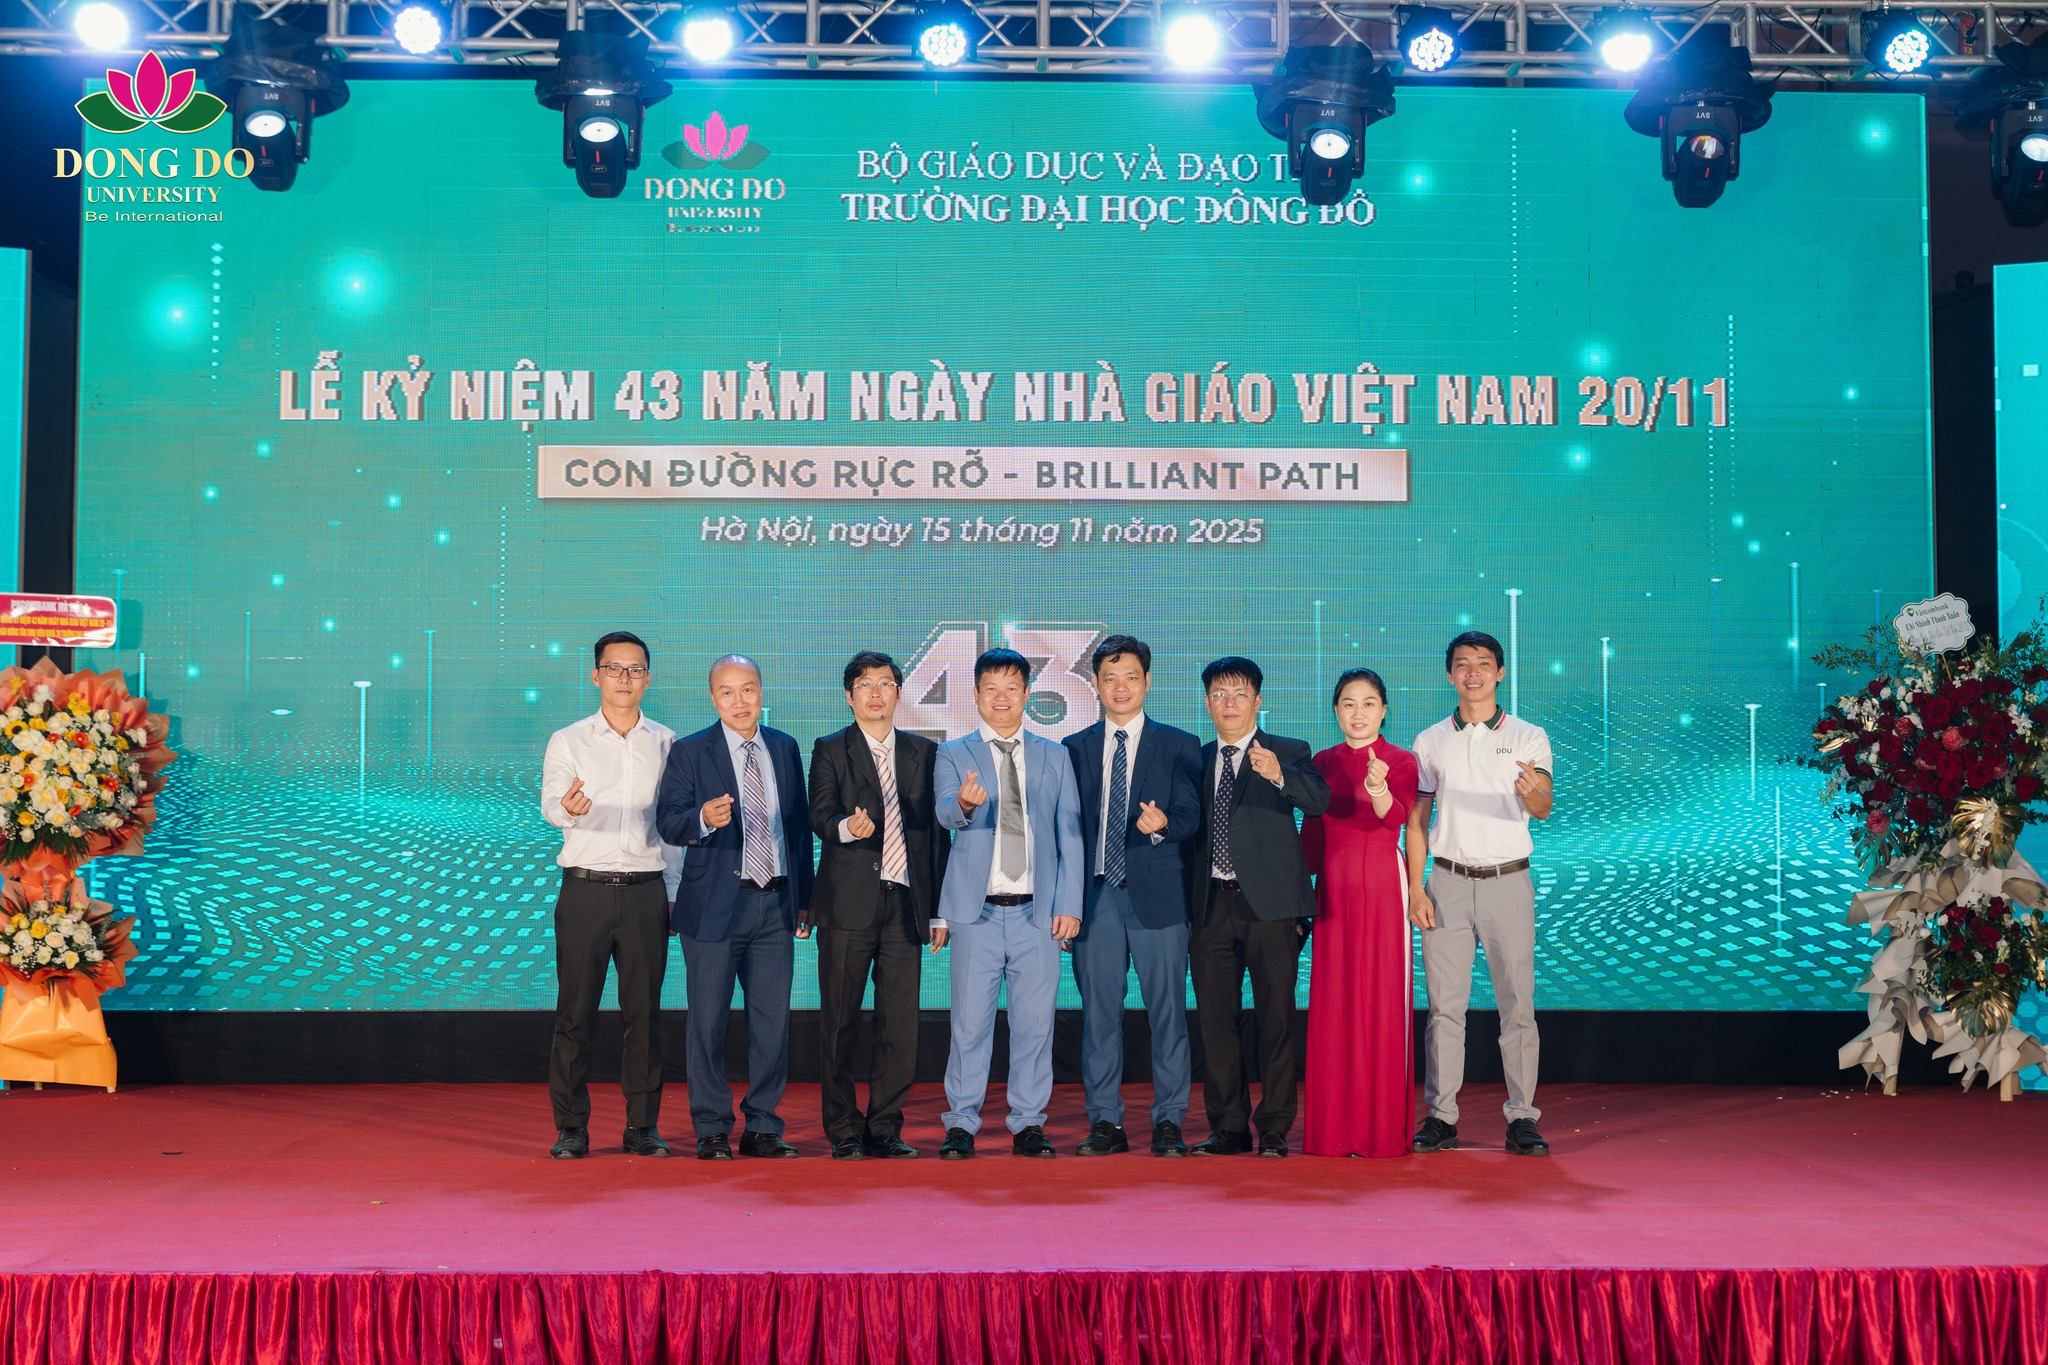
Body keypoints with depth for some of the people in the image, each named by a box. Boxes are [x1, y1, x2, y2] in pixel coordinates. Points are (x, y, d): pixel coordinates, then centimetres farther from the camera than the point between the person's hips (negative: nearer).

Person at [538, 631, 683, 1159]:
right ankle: (571, 1128, 9)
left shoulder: (665, 743, 10)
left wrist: (673, 894, 11)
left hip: (646, 891, 2)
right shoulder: (568, 741, 4)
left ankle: (643, 1125, 13)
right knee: (576, 1010, 0)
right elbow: (550, 804, -12)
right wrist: (567, 807, -36)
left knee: (644, 1011, 4)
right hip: (586, 890, -1)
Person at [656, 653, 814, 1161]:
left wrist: (805, 895, 11)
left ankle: (762, 1128, 16)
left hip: (776, 903, 4)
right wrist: (703, 819, -31)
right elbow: (669, 822, -9)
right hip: (715, 905, -3)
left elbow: (800, 824, 13)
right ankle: (712, 1130, 13)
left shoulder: (784, 748, 11)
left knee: (772, 1019, 6)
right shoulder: (689, 753, -1)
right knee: (708, 1020, 2)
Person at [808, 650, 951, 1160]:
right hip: (848, 903, -2)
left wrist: (939, 908, 9)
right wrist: (846, 827, -31)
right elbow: (820, 816, -7)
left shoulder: (924, 753, 14)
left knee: (900, 1022, 2)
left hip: (905, 903, 3)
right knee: (839, 1021, 1)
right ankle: (843, 1131, 11)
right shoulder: (830, 751, 6)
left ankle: (884, 1127, 14)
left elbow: (937, 832, 13)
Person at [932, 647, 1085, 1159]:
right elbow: (945, 812, -13)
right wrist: (964, 803, -37)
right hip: (977, 910, -1)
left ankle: (1029, 1123, 15)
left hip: (1038, 911, 2)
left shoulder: (1055, 757, 13)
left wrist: (1069, 904, 0)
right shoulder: (953, 754, 7)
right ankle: (962, 1123, 11)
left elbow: (1070, 835, 10)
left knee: (1035, 1021, 4)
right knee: (970, 1021, 0)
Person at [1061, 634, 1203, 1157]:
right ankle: (1106, 1123, 13)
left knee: (1167, 1010, -1)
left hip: (1157, 894, -2)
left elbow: (1190, 817, -1)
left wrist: (1163, 822, -25)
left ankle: (1168, 1123, 8)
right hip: (1095, 895, 2)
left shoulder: (1179, 746, 7)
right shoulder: (1075, 748, 13)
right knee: (1099, 1012, 5)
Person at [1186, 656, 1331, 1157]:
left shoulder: (1288, 753, 3)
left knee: (1276, 1018, -1)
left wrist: (1278, 774, -36)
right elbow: (1190, 830, 17)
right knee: (1214, 1019, 5)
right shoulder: (1197, 759, 16)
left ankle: (1275, 1129, 7)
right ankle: (1228, 1127, 15)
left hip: (1270, 904, -4)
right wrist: (1186, 906, 11)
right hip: (1211, 905, 4)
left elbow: (1319, 801, -16)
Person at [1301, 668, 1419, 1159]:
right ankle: (1335, 1130, 12)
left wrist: (1379, 791, -41)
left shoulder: (1400, 762, -1)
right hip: (1333, 888, 4)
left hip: (1381, 885, -4)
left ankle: (1384, 1128, 4)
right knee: (1332, 1004, 4)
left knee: (1382, 1003, -3)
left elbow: (1395, 817, -21)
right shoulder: (1323, 763, 11)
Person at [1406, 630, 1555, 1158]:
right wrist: (1415, 889, 1)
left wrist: (1532, 793, -34)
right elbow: (1416, 819, 10)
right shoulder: (1430, 742, 9)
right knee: (1444, 1003, 1)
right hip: (1448, 881, 1)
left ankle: (1522, 1119, 6)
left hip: (1508, 881, -1)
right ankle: (1441, 1117, 7)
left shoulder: (1528, 737, 3)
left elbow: (1541, 808, -10)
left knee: (1517, 1003, -1)